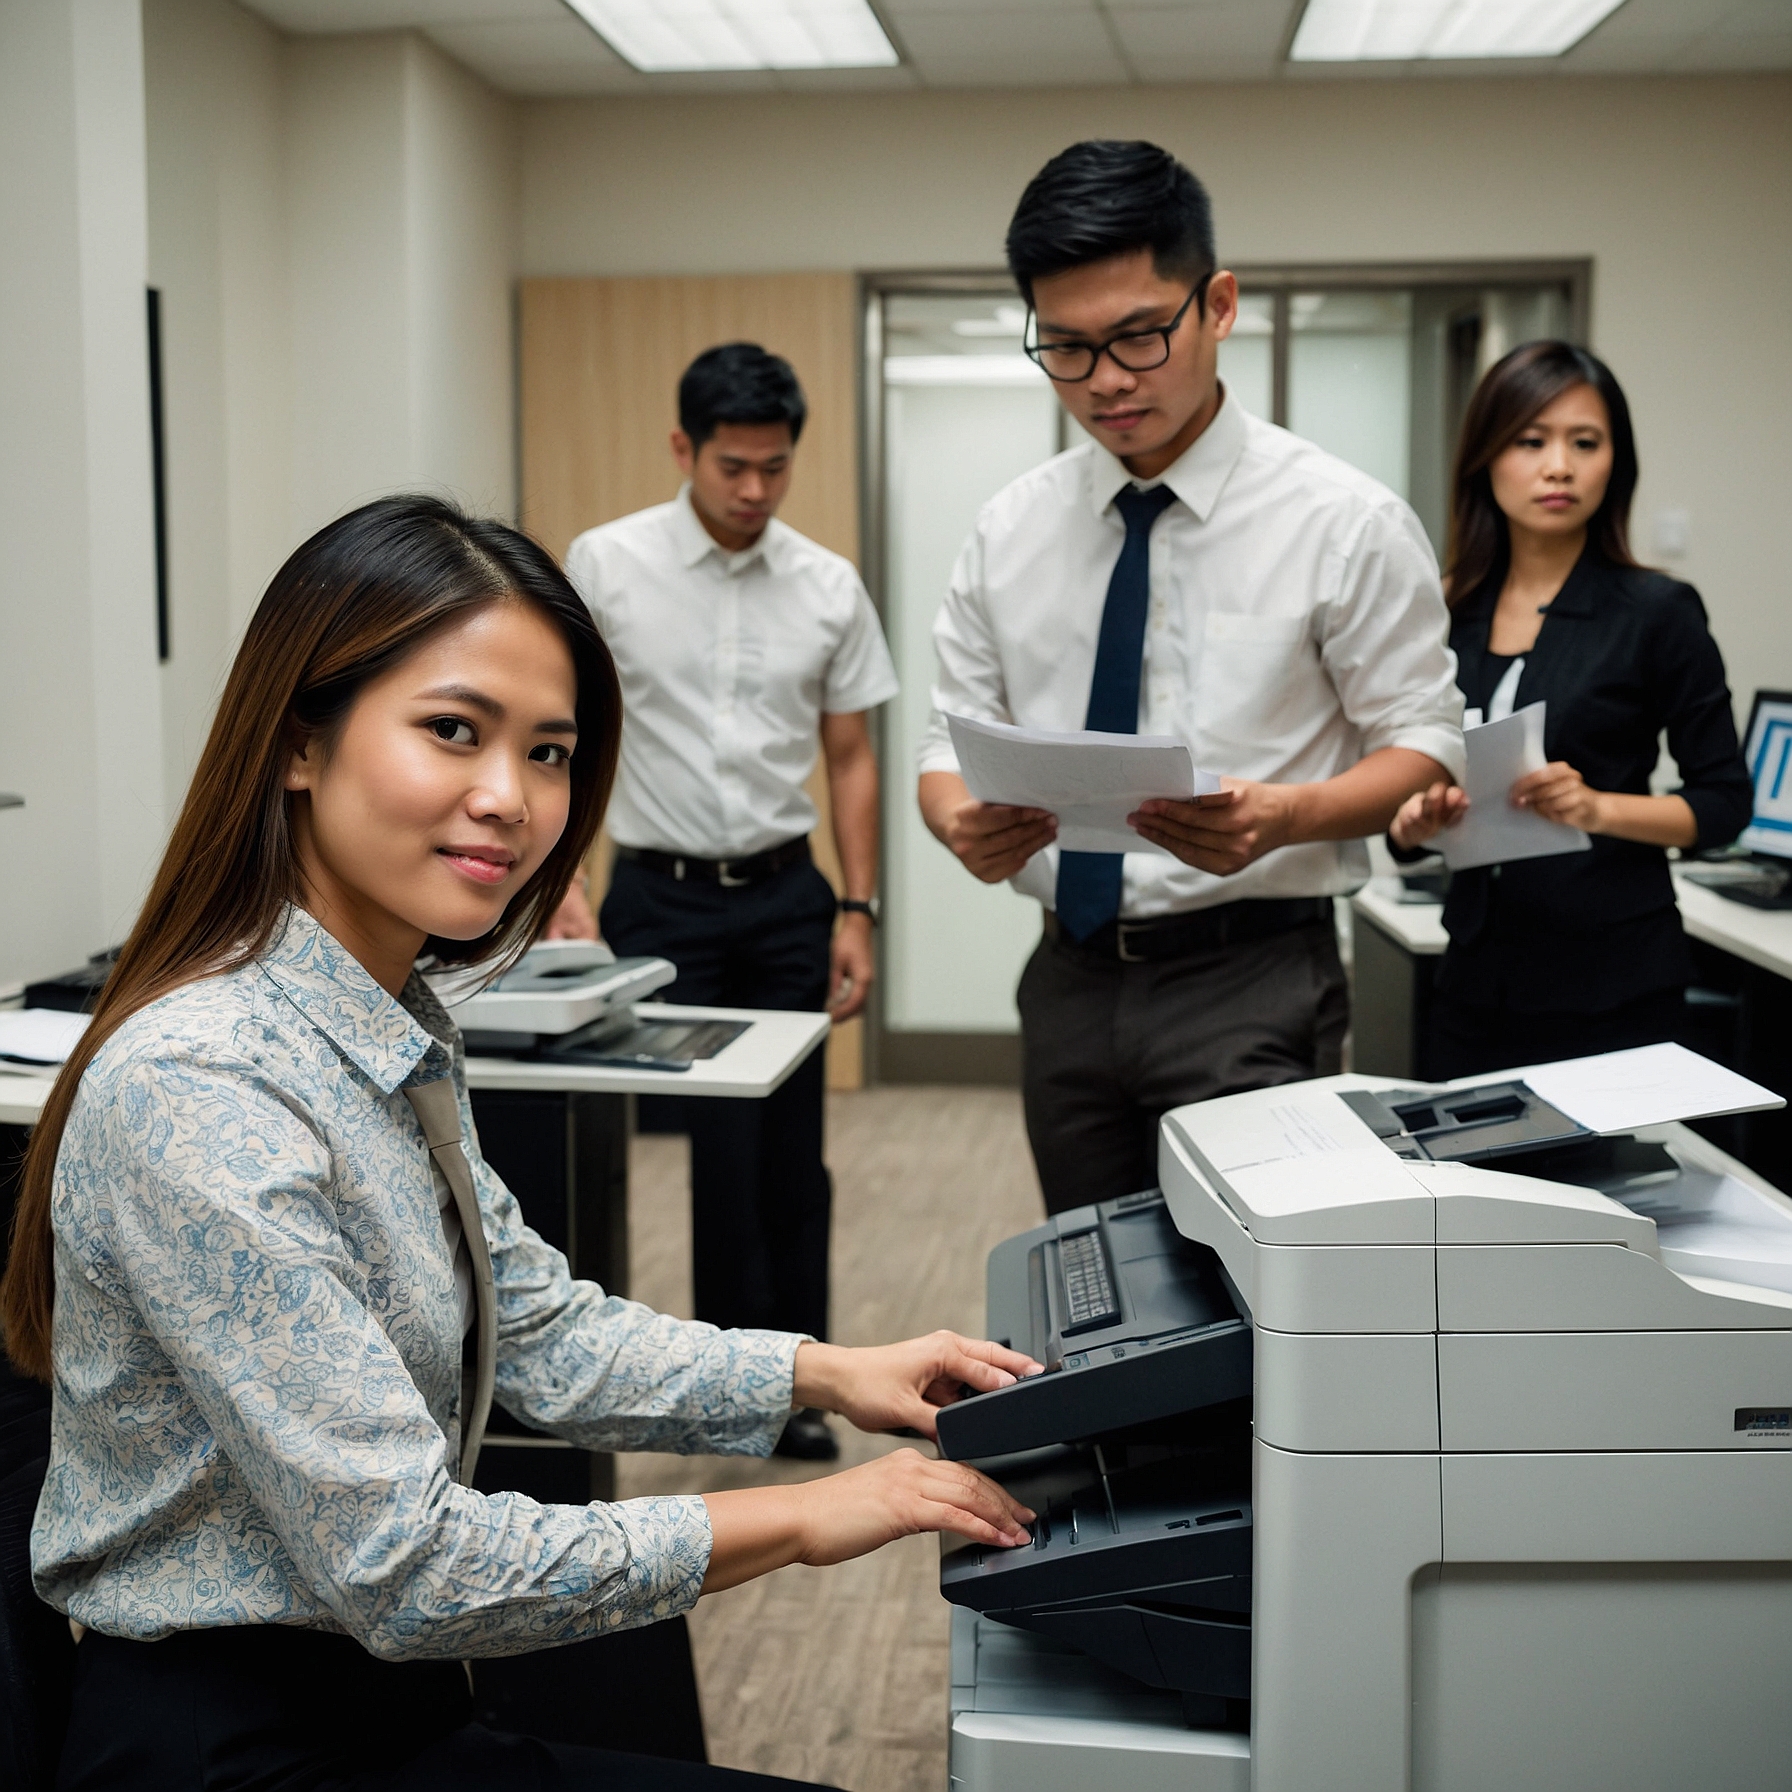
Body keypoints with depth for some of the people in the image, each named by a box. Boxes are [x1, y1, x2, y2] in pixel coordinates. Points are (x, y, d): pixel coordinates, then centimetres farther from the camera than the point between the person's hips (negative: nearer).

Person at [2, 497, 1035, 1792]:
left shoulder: (402, 1032, 3)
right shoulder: (198, 1091, -27)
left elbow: (538, 1330, 11)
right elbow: (402, 1568, -27)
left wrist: (825, 1374, 2)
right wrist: (797, 1520, -20)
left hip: (379, 1684, 8)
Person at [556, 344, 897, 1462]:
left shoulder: (830, 587, 2)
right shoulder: (607, 564, -5)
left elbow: (850, 757, 8)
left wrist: (858, 911, 3)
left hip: (786, 896, 3)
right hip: (663, 899, -3)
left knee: (791, 1153, 7)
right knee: (721, 1144, -3)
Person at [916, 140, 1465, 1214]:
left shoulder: (1345, 521, -5)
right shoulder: (1012, 530, 6)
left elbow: (1425, 745, -4)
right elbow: (955, 735, 8)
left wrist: (1285, 817, -24)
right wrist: (963, 822, -15)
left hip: (1254, 984, -4)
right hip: (1071, 980, 4)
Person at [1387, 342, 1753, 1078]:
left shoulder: (1656, 611, -5)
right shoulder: (1449, 614, 5)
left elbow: (1724, 802, -4)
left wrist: (1597, 807, -20)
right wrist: (1415, 820, -9)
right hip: (1477, 975, 4)